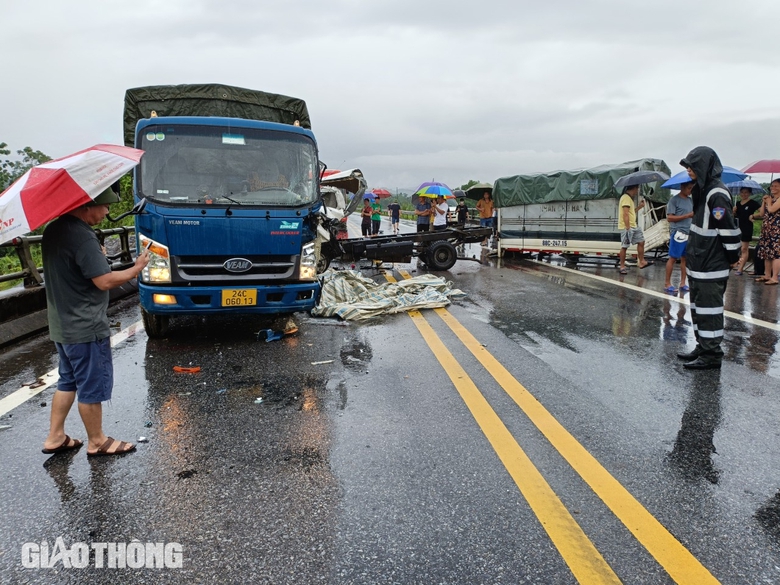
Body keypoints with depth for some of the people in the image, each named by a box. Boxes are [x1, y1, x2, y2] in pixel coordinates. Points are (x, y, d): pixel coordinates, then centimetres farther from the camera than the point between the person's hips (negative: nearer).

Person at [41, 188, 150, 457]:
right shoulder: (82, 237, -23)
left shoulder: (53, 230, 7)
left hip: (61, 324, 9)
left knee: (68, 381, 21)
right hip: (85, 328, -9)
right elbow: (104, 281, -23)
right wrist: (136, 268, -10)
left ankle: (55, 437, 29)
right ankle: (97, 442, 19)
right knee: (93, 386, 5)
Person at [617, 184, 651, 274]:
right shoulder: (626, 198, -16)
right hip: (626, 227, -10)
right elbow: (625, 214, -22)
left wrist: (639, 207, 13)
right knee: (624, 247, -3)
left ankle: (641, 262, 19)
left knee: (641, 241, 12)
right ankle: (622, 267, 4)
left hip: (633, 226, 10)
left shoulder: (630, 198, 17)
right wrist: (628, 228, -25)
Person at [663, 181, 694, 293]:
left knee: (685, 258, 8)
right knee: (673, 258, -3)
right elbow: (669, 218, -12)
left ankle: (682, 283, 14)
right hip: (678, 233, -6)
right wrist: (687, 215, -15)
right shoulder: (674, 200, -6)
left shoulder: (690, 200, 15)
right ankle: (667, 284, 3)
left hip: (688, 233, 7)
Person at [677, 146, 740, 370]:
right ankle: (702, 348, 27)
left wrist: (732, 257, -11)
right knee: (698, 307, 17)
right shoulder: (703, 191, 12)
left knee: (709, 309, -3)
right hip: (699, 265, 10)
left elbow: (728, 230, -20)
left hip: (712, 268, -10)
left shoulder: (716, 195, -19)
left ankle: (711, 355, 6)